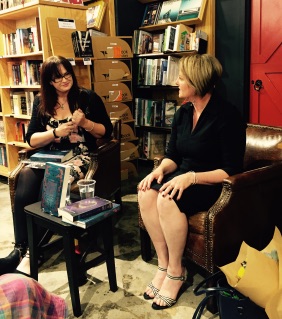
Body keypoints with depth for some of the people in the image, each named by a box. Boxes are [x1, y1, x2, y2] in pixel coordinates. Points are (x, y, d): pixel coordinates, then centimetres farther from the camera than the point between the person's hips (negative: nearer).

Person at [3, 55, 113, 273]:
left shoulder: (88, 98, 4)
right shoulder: (41, 102, 12)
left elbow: (107, 131, 6)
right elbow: (31, 140, 6)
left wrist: (85, 123, -12)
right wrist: (56, 132, -10)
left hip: (79, 157, -3)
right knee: (23, 195, -26)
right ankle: (20, 248, -8)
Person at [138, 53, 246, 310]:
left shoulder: (227, 116, -16)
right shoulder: (182, 113, 7)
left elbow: (231, 171, -18)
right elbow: (173, 156, 11)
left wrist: (191, 177, -28)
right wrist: (160, 170, -12)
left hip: (213, 184, -7)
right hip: (185, 177, 7)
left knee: (167, 199, -33)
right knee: (146, 192, -22)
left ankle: (176, 272, -12)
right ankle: (163, 264, -11)